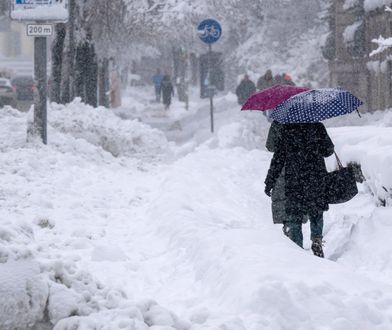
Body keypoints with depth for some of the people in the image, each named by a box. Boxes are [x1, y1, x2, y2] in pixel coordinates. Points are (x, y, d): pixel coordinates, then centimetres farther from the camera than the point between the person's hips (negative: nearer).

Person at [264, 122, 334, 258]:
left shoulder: (286, 130, -4)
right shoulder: (317, 127, -2)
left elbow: (278, 158, -3)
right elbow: (328, 151, 9)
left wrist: (270, 181, 3)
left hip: (293, 182, -1)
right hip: (316, 180, 1)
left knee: (294, 216, 6)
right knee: (316, 213, 20)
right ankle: (317, 239, 5)